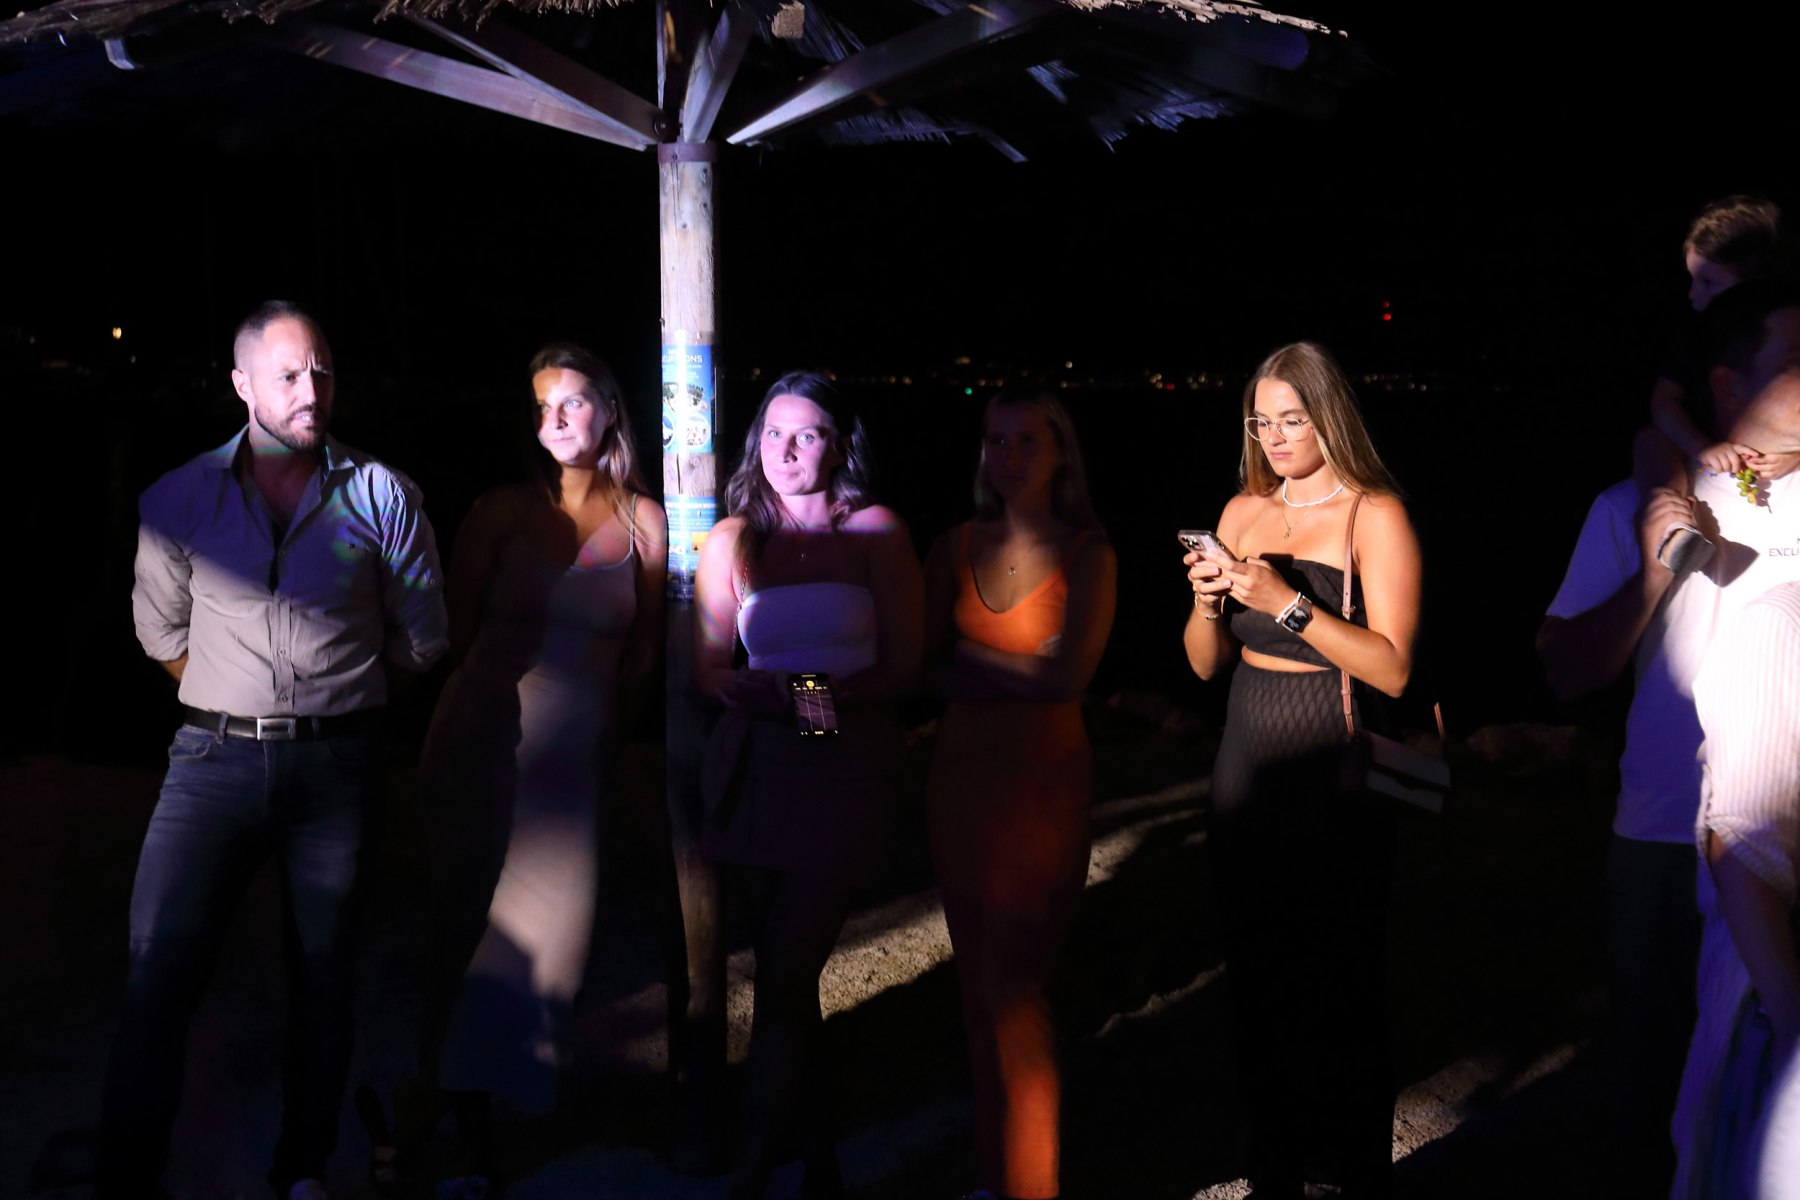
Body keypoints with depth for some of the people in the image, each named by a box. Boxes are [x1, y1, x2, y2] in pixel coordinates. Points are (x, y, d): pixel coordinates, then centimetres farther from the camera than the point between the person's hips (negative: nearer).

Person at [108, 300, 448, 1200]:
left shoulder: (381, 495, 2)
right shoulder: (177, 500, 4)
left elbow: (422, 640, 9)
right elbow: (163, 636, 14)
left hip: (337, 763, 0)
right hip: (214, 759, 0)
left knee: (324, 977, 8)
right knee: (157, 979, -7)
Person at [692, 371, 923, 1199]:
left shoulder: (875, 533, 1)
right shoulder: (733, 539, 9)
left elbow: (903, 665, -3)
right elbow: (707, 668, 5)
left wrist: (833, 694, -19)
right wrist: (749, 690, -15)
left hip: (844, 767, -3)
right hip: (756, 767, 4)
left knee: (785, 975, -7)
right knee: (788, 974, 11)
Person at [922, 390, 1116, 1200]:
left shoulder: (1088, 557, -7)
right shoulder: (958, 549, 4)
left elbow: (1068, 676, -17)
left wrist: (968, 664, -8)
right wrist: (1012, 676, -12)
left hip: (1042, 784, -5)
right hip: (961, 776, 5)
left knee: (1013, 985, -5)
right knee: (979, 981, 11)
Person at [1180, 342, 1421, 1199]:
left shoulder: (1375, 516, -6)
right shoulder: (1243, 512, 10)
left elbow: (1392, 668, -15)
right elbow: (1204, 663, 12)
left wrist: (1289, 603, -22)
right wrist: (1209, 601, -9)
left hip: (1334, 775, -5)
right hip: (1246, 766, 5)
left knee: (1340, 985, -2)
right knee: (1255, 978, 10)